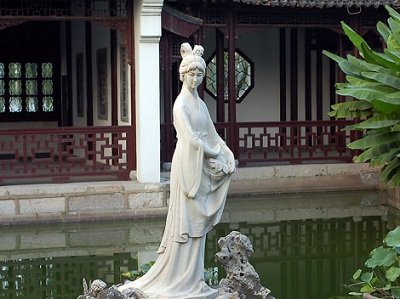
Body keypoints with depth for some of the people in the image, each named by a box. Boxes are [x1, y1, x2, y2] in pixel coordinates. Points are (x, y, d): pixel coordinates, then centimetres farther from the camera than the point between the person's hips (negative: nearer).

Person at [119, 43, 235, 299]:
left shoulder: (200, 104, 15)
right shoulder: (181, 104, -10)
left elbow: (212, 135, 14)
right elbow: (191, 139, -17)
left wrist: (226, 157, 0)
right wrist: (214, 155, -9)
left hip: (202, 169, 8)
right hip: (188, 167, -8)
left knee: (198, 223, 9)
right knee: (186, 221, -4)